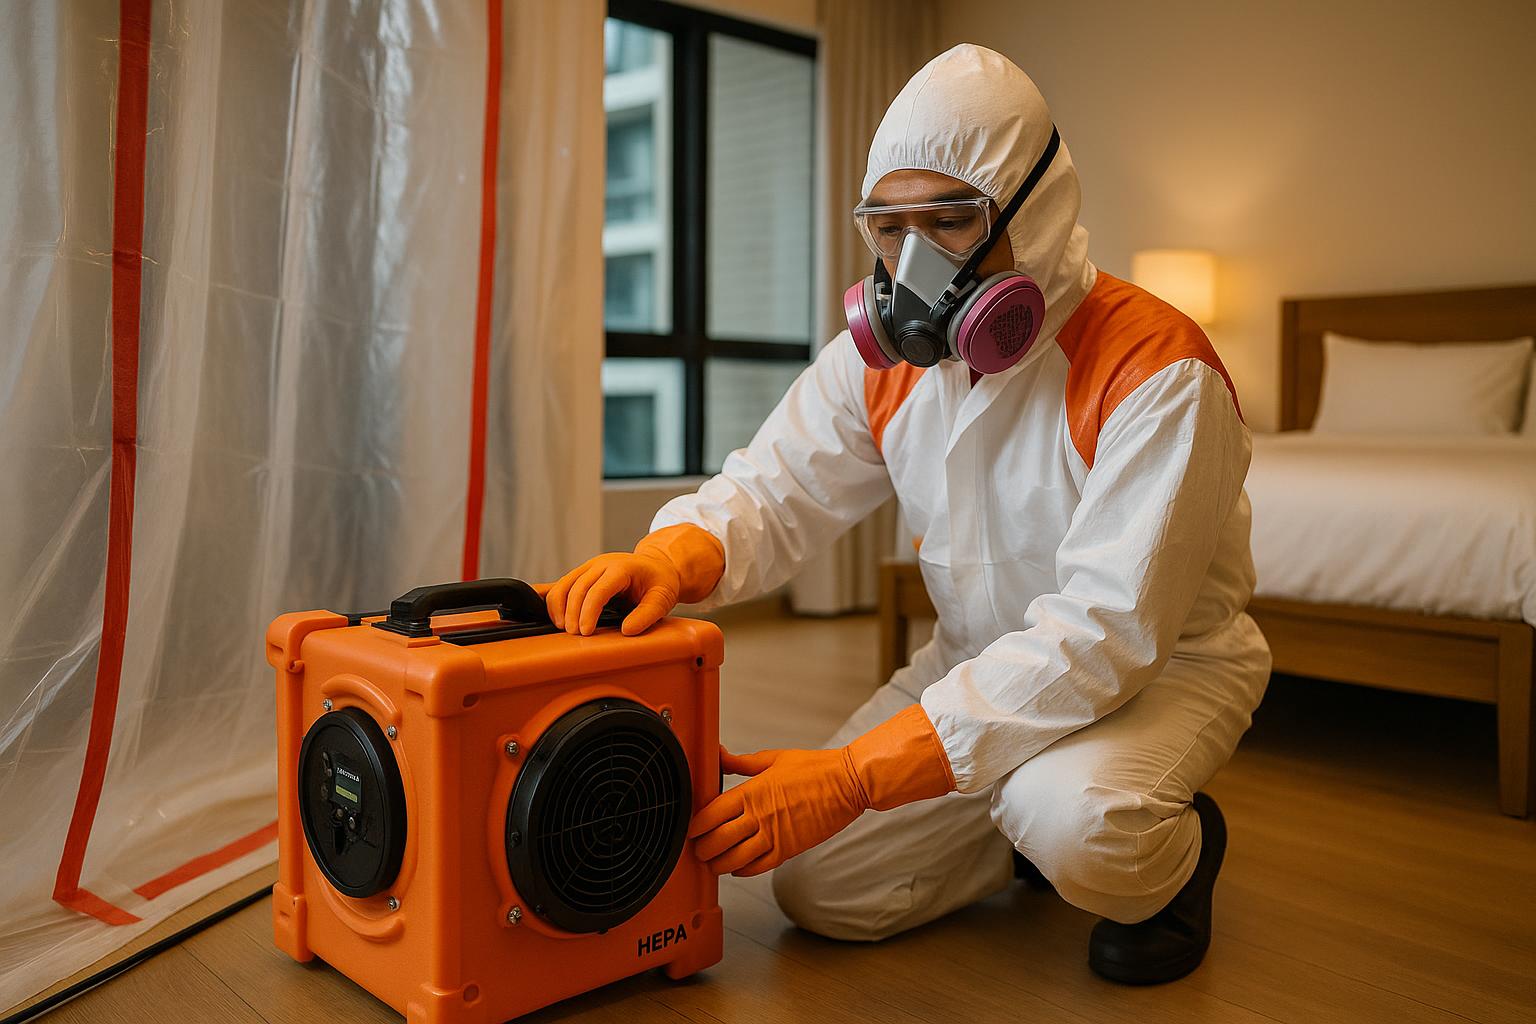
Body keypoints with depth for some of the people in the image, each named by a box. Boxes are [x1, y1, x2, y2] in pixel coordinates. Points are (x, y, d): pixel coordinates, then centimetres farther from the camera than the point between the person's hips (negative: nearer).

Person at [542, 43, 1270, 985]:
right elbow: (775, 491, -5)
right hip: (981, 658, 6)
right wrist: (677, 551, -33)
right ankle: (1032, 825, 20)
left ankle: (1178, 850, -1)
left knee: (1074, 818, -38)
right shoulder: (884, 357, -7)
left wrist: (857, 774, -39)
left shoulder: (1157, 370, -27)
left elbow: (1107, 632, -34)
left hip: (1168, 663, -5)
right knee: (820, 889, -4)